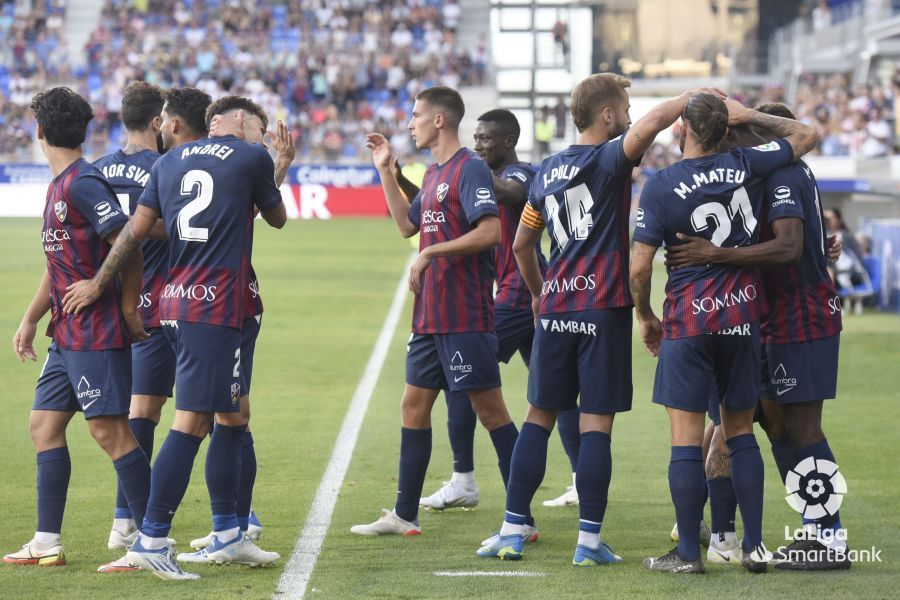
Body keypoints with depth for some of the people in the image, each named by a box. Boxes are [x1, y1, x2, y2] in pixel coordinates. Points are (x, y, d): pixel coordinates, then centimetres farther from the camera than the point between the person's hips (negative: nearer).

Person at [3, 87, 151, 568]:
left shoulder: (82, 184, -15)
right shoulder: (58, 185, 15)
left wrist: (128, 311, -14)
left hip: (97, 334, -10)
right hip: (67, 334, 10)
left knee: (109, 429, -8)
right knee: (44, 424, 10)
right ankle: (47, 543, 14)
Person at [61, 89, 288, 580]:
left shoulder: (167, 164, 10)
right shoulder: (251, 156, 0)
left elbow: (135, 229, 6)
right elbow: (277, 218, 14)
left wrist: (97, 283, 15)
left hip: (176, 302, 6)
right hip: (215, 308, -6)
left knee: (232, 416, 16)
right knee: (191, 422, -10)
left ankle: (227, 536, 18)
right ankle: (150, 540, -15)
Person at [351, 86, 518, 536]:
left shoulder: (470, 170, -12)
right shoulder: (433, 174, 16)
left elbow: (490, 231, -23)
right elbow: (407, 225, 29)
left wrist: (430, 253, -20)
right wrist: (385, 170, 25)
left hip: (465, 319, -10)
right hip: (429, 317, 10)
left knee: (490, 410, -6)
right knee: (414, 405, 11)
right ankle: (404, 515, 18)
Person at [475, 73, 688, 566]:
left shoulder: (546, 172, 13)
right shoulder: (611, 159, -6)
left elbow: (521, 245, 20)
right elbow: (652, 123, -26)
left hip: (554, 308, 5)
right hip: (605, 306, -5)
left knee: (539, 417, 10)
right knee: (596, 423, -3)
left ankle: (513, 530, 6)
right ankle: (589, 540, -4)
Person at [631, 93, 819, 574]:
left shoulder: (660, 186, -9)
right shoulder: (746, 166, -1)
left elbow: (640, 267, -8)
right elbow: (806, 136, 15)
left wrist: (645, 317, 8)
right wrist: (749, 117, 17)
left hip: (688, 321, -4)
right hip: (743, 316, 4)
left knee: (686, 438, 0)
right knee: (741, 431, 12)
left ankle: (688, 552, 1)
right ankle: (754, 546, 11)